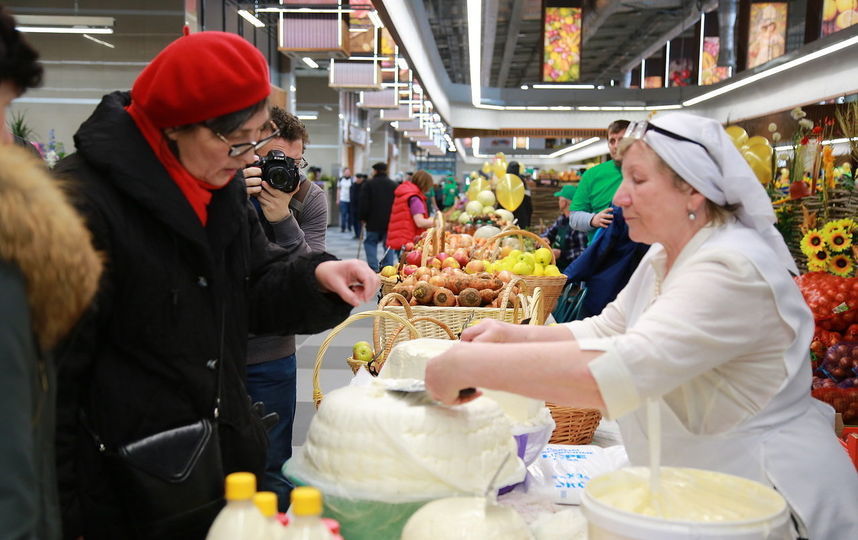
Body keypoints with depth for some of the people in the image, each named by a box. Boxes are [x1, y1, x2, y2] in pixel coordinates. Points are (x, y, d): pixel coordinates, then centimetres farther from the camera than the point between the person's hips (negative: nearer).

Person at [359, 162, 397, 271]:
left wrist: (363, 218, 3)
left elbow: (364, 204, -7)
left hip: (374, 221, -3)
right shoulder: (394, 185, 7)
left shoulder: (368, 184, -4)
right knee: (388, 244, 11)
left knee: (370, 242, 6)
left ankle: (373, 267, -7)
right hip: (390, 221, 3)